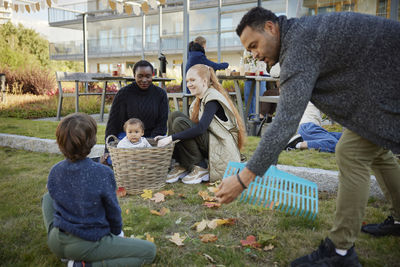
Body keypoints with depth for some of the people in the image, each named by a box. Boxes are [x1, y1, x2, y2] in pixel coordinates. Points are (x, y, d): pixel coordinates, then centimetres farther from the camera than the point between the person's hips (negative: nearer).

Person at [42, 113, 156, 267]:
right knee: (149, 250, 3)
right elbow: (113, 210, -8)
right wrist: (117, 231, 14)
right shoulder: (102, 173, -21)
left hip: (56, 244, 6)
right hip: (88, 245, -6)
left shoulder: (55, 171, -6)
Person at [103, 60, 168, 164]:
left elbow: (162, 124, 0)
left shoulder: (160, 94, 0)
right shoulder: (123, 93, -4)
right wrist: (108, 150, -7)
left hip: (152, 137, 1)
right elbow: (112, 123, -1)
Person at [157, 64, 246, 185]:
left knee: (180, 122, -21)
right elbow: (193, 126, 12)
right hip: (208, 142, 8)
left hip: (223, 149, -8)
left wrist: (171, 137, -27)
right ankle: (183, 166, -4)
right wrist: (167, 138, -2)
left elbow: (201, 128, -25)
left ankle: (200, 168, -12)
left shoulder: (213, 98, -13)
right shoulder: (199, 101, 14)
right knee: (175, 116, -4)